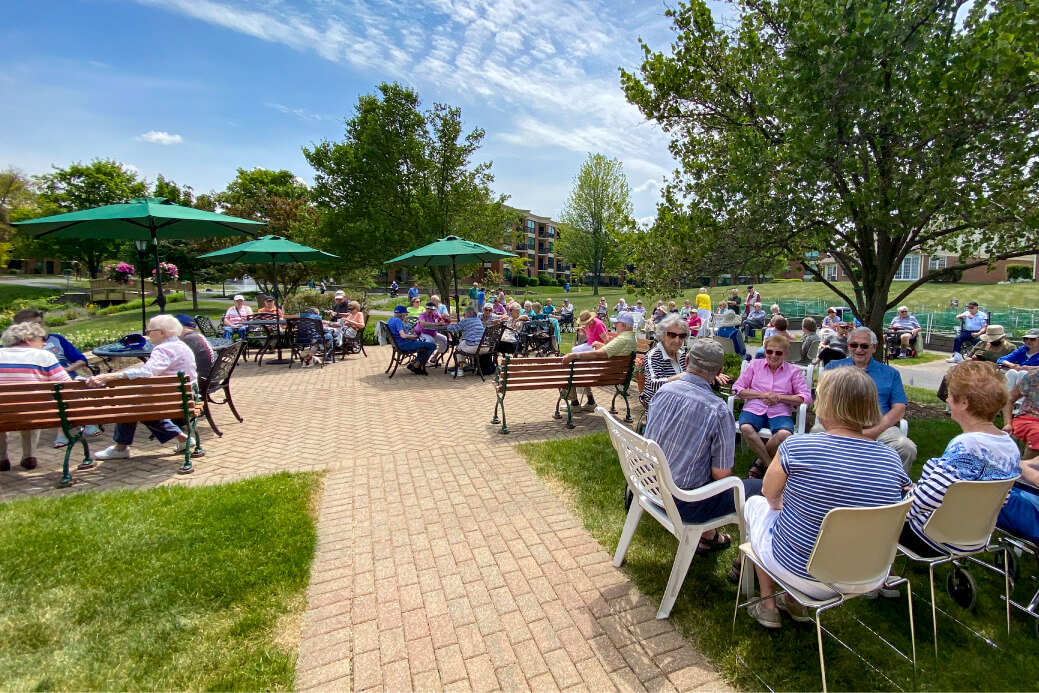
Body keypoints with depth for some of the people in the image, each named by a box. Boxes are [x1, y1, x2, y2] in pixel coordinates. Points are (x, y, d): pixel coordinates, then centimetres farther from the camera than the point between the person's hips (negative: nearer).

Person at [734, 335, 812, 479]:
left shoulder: (794, 371, 13)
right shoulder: (755, 364, 14)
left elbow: (806, 397, 3)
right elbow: (737, 388, 7)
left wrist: (778, 397, -10)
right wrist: (762, 395, -6)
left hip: (780, 413, 0)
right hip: (754, 409, 0)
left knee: (784, 434, -35)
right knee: (746, 428, -35)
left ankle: (760, 463, -7)